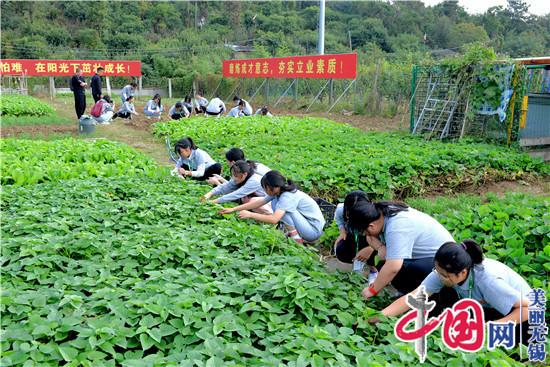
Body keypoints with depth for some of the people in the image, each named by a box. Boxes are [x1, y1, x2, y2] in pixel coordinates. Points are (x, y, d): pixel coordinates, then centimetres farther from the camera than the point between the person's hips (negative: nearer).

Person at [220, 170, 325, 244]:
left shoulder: (288, 196, -26)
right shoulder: (278, 191, -1)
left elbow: (274, 219, -35)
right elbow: (259, 202, 3)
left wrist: (250, 214, -27)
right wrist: (233, 209, 2)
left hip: (313, 230, -8)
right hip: (306, 222, 9)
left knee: (281, 207, -22)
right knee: (275, 203, 0)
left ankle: (296, 237, -11)